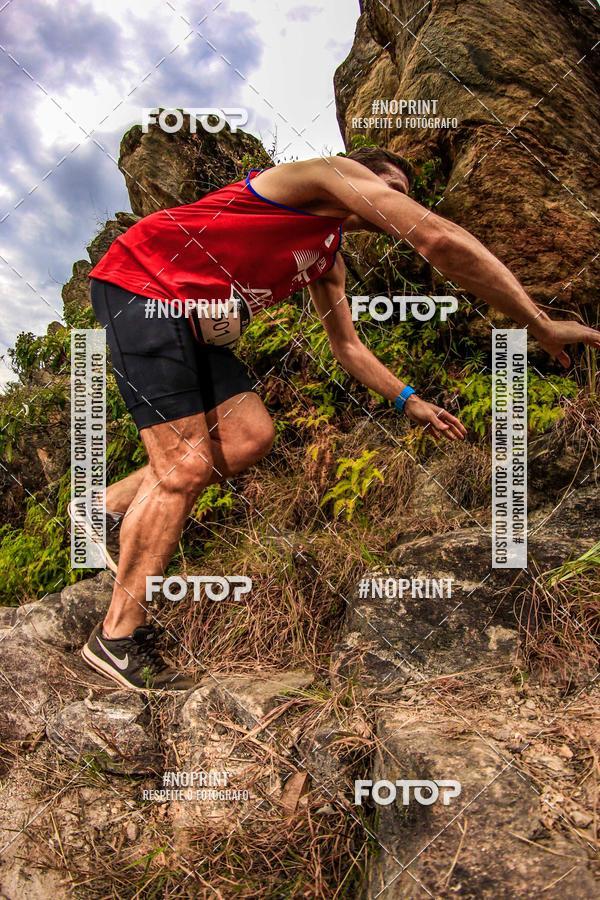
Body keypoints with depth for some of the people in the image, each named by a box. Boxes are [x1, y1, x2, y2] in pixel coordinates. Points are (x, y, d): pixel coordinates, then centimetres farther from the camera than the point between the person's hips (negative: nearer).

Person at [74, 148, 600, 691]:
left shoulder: (330, 261, 19)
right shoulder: (337, 172, -7)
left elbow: (347, 344, 27)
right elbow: (442, 239, -18)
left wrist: (408, 400, 19)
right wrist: (541, 325, -15)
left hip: (191, 318, 10)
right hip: (143, 284, -10)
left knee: (250, 439, 0)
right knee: (187, 466, -14)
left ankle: (113, 510, 17)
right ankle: (118, 637, 0)